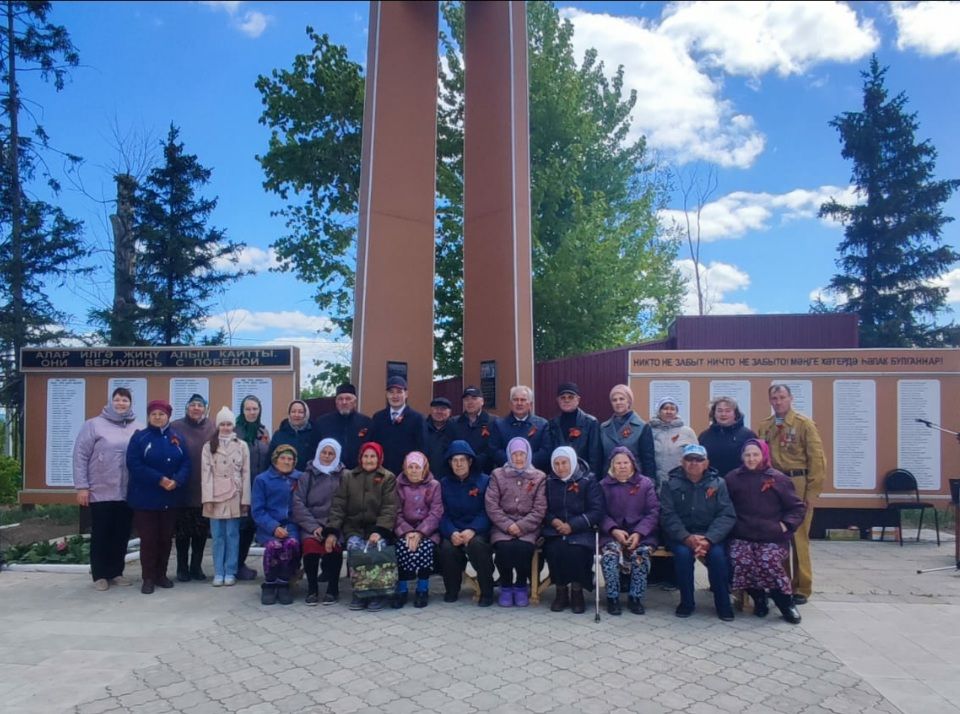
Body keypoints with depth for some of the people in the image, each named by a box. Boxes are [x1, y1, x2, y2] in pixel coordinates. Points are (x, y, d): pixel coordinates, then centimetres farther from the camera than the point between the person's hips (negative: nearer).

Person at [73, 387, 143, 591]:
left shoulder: (139, 428, 5)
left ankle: (116, 572, 22)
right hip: (101, 492, -3)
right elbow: (80, 456, -4)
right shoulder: (94, 425, -2)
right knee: (101, 535, 6)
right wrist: (81, 486, -8)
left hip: (128, 493, 3)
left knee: (122, 534, 10)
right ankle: (99, 575, 17)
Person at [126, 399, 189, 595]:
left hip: (170, 498, 4)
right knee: (148, 539, 1)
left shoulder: (177, 438, 6)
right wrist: (159, 479, -21)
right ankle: (148, 578, 11)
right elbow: (134, 465, -14)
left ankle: (161, 574, 23)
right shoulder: (139, 437, -4)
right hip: (145, 499, -3)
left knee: (166, 538, 11)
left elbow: (186, 463, 1)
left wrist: (177, 481, -19)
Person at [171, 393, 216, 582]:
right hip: (183, 489, -1)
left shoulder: (212, 428, 0)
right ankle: (182, 567, 21)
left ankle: (196, 566, 24)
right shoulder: (176, 427, -3)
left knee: (201, 531, 10)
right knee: (183, 530, 8)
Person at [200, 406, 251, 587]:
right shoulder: (209, 446, 4)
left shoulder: (242, 446, 3)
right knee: (218, 536, 4)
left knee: (232, 535, 3)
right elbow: (206, 472, -1)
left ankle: (230, 572, 10)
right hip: (215, 496, 1)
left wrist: (245, 499, -2)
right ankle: (218, 573, 12)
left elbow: (246, 473, 2)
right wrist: (208, 497, -10)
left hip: (235, 496, 0)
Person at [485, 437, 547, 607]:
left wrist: (521, 526, -14)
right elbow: (491, 505, -1)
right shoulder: (498, 475, 7)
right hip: (502, 525, 0)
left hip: (528, 526, 0)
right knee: (504, 547, -29)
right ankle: (506, 587, -4)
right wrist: (508, 525, -13)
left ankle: (521, 586, -3)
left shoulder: (539, 477, 7)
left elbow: (539, 509, -1)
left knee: (524, 547, -30)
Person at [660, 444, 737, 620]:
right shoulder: (671, 484, 1)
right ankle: (686, 602, -7)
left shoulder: (718, 483, 2)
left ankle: (723, 604, -5)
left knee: (717, 554, -28)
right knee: (683, 553, -30)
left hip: (711, 534, 1)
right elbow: (667, 516, -7)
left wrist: (708, 539, -23)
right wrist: (687, 538, -25)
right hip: (680, 535, 0)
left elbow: (727, 515, -7)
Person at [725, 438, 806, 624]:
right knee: (740, 560, -27)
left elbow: (797, 507, 10)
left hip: (772, 538, -1)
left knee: (769, 561, -29)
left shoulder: (778, 479, 5)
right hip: (742, 537, 2)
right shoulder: (733, 478, 10)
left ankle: (786, 602, -4)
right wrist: (731, 525, 0)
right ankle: (758, 599, -1)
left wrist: (786, 525, -3)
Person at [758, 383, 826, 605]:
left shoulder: (804, 424, -4)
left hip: (797, 485, -4)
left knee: (798, 537, 1)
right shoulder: (764, 426, 9)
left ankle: (802, 588, 12)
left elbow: (817, 459, -6)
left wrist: (811, 492, -10)